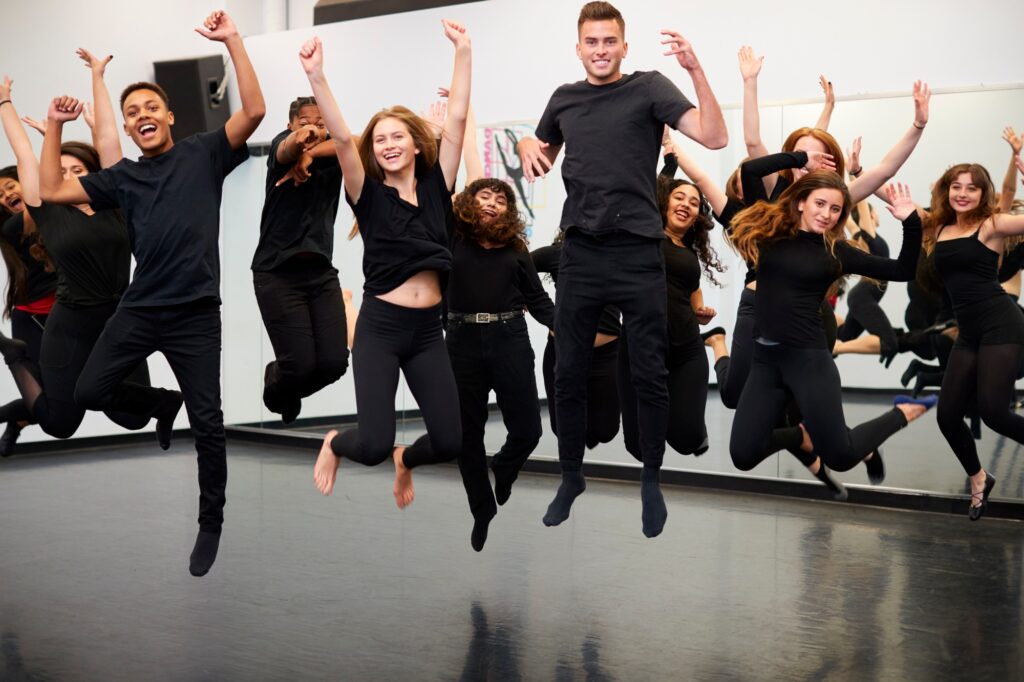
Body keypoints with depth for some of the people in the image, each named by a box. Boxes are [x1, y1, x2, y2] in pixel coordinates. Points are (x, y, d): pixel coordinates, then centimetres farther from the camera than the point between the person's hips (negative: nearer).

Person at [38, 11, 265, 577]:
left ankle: (211, 524, 18)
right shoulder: (122, 177, 11)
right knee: (89, 392, 1)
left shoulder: (203, 154, 2)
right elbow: (52, 191, 9)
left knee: (206, 422, 1)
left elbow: (254, 111, -12)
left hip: (196, 312, -4)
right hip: (140, 307, 4)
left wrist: (232, 42, -17)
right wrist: (54, 127, 5)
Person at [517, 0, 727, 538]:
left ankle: (651, 481, 19)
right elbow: (540, 155, 29)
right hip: (580, 254, 4)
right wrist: (528, 146, 6)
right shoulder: (564, 99, 12)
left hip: (639, 255, -3)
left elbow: (715, 137, -13)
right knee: (569, 373, 7)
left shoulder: (649, 88, 0)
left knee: (649, 374, 2)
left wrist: (696, 71, -23)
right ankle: (571, 477, 23)